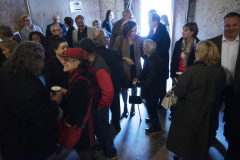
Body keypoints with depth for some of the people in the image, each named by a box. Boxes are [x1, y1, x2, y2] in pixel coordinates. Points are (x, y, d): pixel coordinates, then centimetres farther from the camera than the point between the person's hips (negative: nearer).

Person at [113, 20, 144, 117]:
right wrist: (125, 58, -15)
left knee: (134, 87, 16)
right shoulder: (120, 39, -10)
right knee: (124, 88, 13)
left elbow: (143, 53, -4)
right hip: (124, 68, 0)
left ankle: (133, 106, 38)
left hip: (136, 68, 1)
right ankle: (125, 106, 37)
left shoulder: (140, 39, -8)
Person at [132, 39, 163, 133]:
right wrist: (138, 78, 2)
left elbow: (149, 82, -28)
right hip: (155, 87, 9)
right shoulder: (155, 57, -4)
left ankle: (155, 126, 33)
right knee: (152, 107, 28)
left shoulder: (151, 62, -33)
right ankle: (153, 119, 52)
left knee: (151, 107, 12)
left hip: (151, 90, -9)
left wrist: (137, 83, -16)